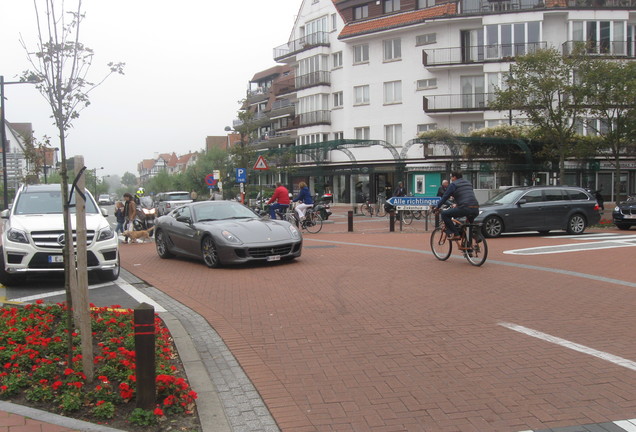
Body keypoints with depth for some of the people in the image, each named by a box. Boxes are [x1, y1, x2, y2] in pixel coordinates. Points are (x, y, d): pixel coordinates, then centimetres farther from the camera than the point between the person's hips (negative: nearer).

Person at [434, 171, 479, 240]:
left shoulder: (453, 184, 5)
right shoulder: (468, 183, 27)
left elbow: (445, 197, 5)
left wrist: (437, 207, 15)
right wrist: (457, 204, 51)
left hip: (465, 208, -7)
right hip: (476, 210, 8)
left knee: (444, 214, 3)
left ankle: (455, 234, -5)